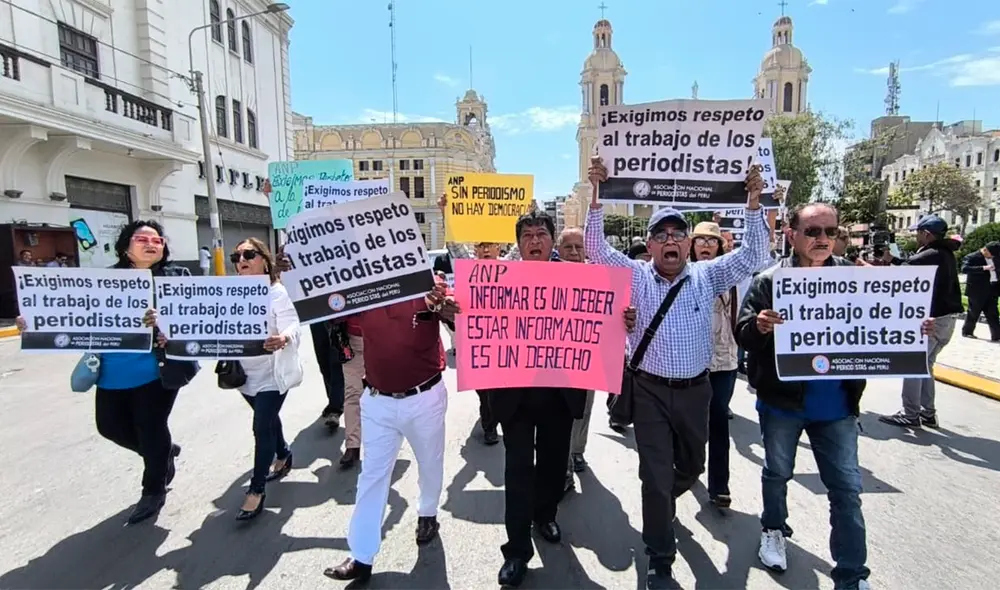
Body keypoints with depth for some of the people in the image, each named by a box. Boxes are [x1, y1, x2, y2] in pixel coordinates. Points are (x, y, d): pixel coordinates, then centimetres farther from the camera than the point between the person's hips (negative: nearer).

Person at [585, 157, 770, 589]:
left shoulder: (707, 276, 2)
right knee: (656, 475, 1)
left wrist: (753, 202, -16)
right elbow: (596, 249, -12)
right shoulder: (635, 277, -3)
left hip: (694, 389, 3)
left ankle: (662, 507, 56)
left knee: (692, 467, 22)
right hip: (650, 390, -3)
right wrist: (596, 196, -22)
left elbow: (754, 255, -5)